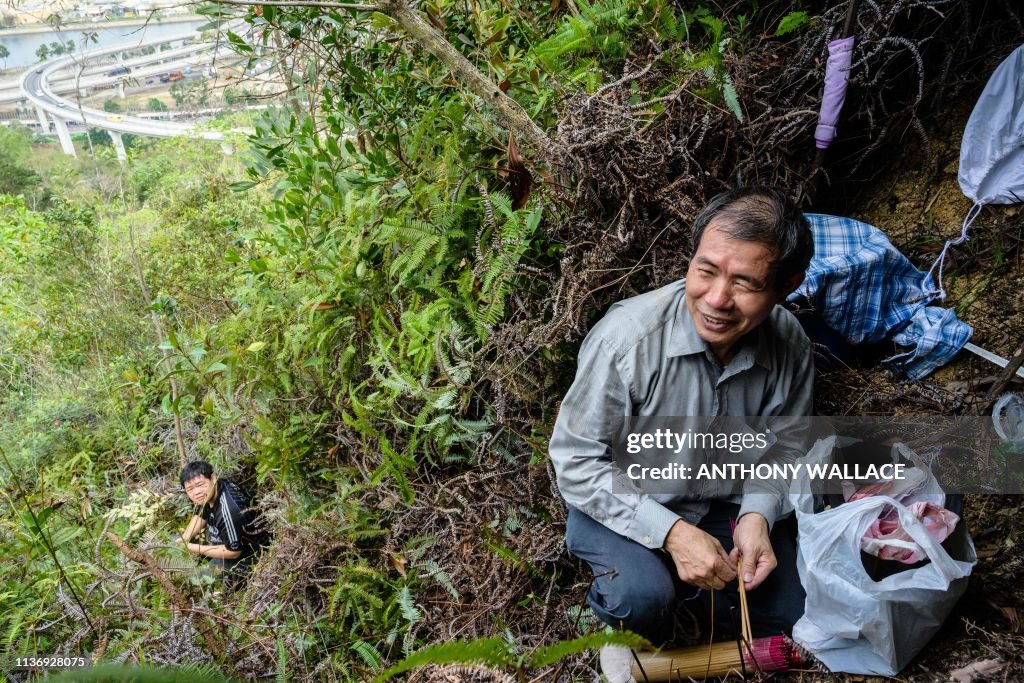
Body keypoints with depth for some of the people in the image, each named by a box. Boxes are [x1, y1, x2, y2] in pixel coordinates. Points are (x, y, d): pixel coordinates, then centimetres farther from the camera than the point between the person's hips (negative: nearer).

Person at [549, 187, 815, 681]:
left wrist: (757, 514, -18)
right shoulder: (626, 336, -31)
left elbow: (782, 444, 1)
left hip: (723, 503, 5)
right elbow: (576, 460, -22)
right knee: (643, 598, -31)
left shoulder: (791, 346, -17)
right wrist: (669, 531, -29)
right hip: (622, 505, -4)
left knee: (786, 616, -2)